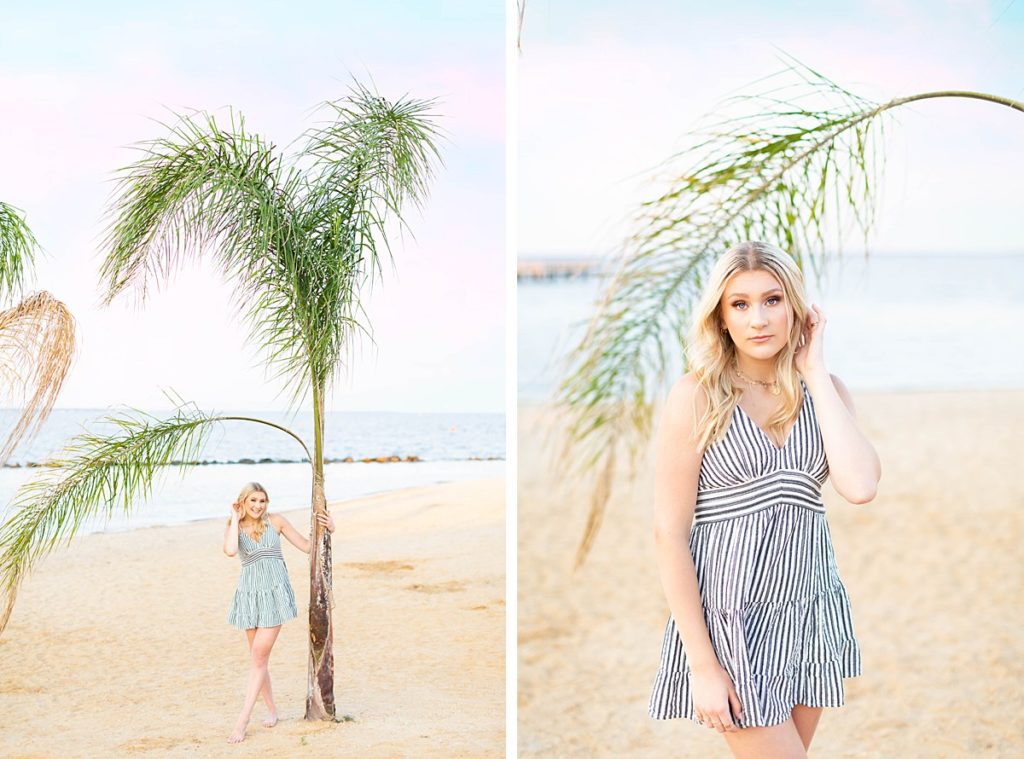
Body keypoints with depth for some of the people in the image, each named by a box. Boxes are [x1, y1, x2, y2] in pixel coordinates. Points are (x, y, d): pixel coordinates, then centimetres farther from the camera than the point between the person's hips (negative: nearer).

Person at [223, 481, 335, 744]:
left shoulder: (275, 521, 4)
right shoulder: (234, 528, 5)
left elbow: (306, 545, 11)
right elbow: (230, 550, -19)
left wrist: (326, 529, -4)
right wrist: (236, 518, -9)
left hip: (275, 593, -2)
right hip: (250, 594, 2)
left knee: (259, 655, -9)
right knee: (258, 656, 10)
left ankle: (242, 720, -9)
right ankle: (271, 709, 29)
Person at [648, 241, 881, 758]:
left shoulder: (824, 390, 4)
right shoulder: (697, 396, -9)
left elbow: (860, 485, -14)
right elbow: (669, 533, -10)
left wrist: (815, 373, -8)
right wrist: (702, 665, -13)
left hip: (809, 608, 5)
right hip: (732, 614, -5)